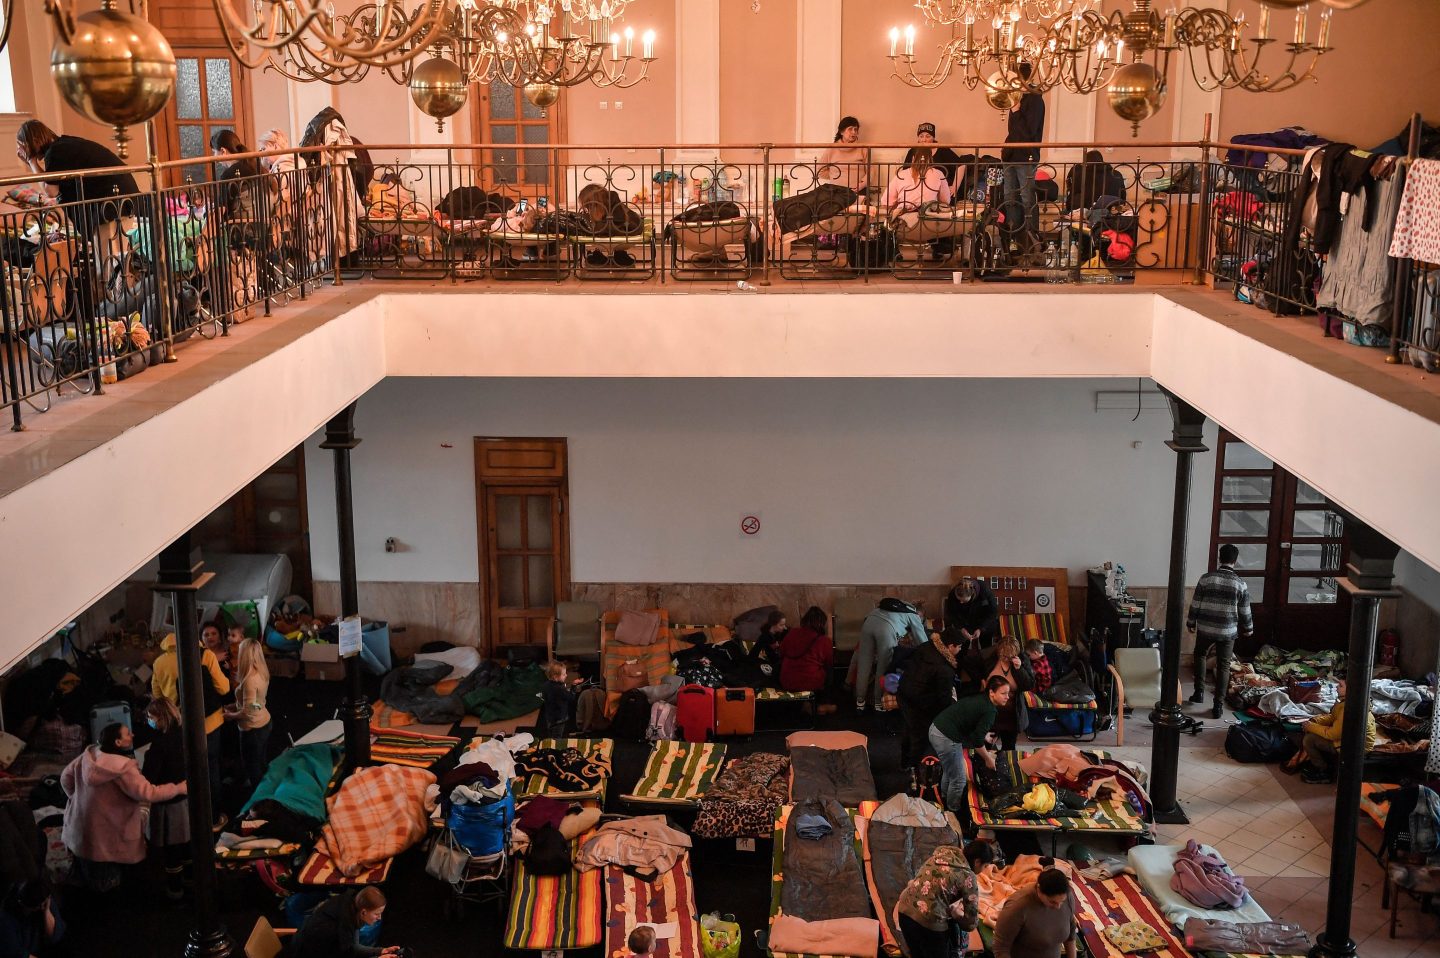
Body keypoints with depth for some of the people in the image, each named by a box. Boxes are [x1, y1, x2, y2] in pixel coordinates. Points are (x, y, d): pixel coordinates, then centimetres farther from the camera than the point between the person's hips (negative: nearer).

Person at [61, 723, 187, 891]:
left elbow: (66, 777, 7)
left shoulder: (89, 755, -5)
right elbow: (148, 793, -28)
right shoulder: (123, 767, -26)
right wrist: (178, 788, -16)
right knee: (105, 885, 11)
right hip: (104, 839, -7)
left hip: (78, 832, 7)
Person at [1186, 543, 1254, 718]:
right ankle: (1218, 705, 6)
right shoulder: (1240, 583, -7)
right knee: (1223, 666, 8)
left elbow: (1195, 604, -3)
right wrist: (1248, 628, 18)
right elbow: (1245, 611, 1)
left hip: (1205, 628, 1)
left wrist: (1190, 623, 12)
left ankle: (1199, 692, 24)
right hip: (1228, 631, -1)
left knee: (1200, 655, 26)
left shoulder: (1206, 578, -8)